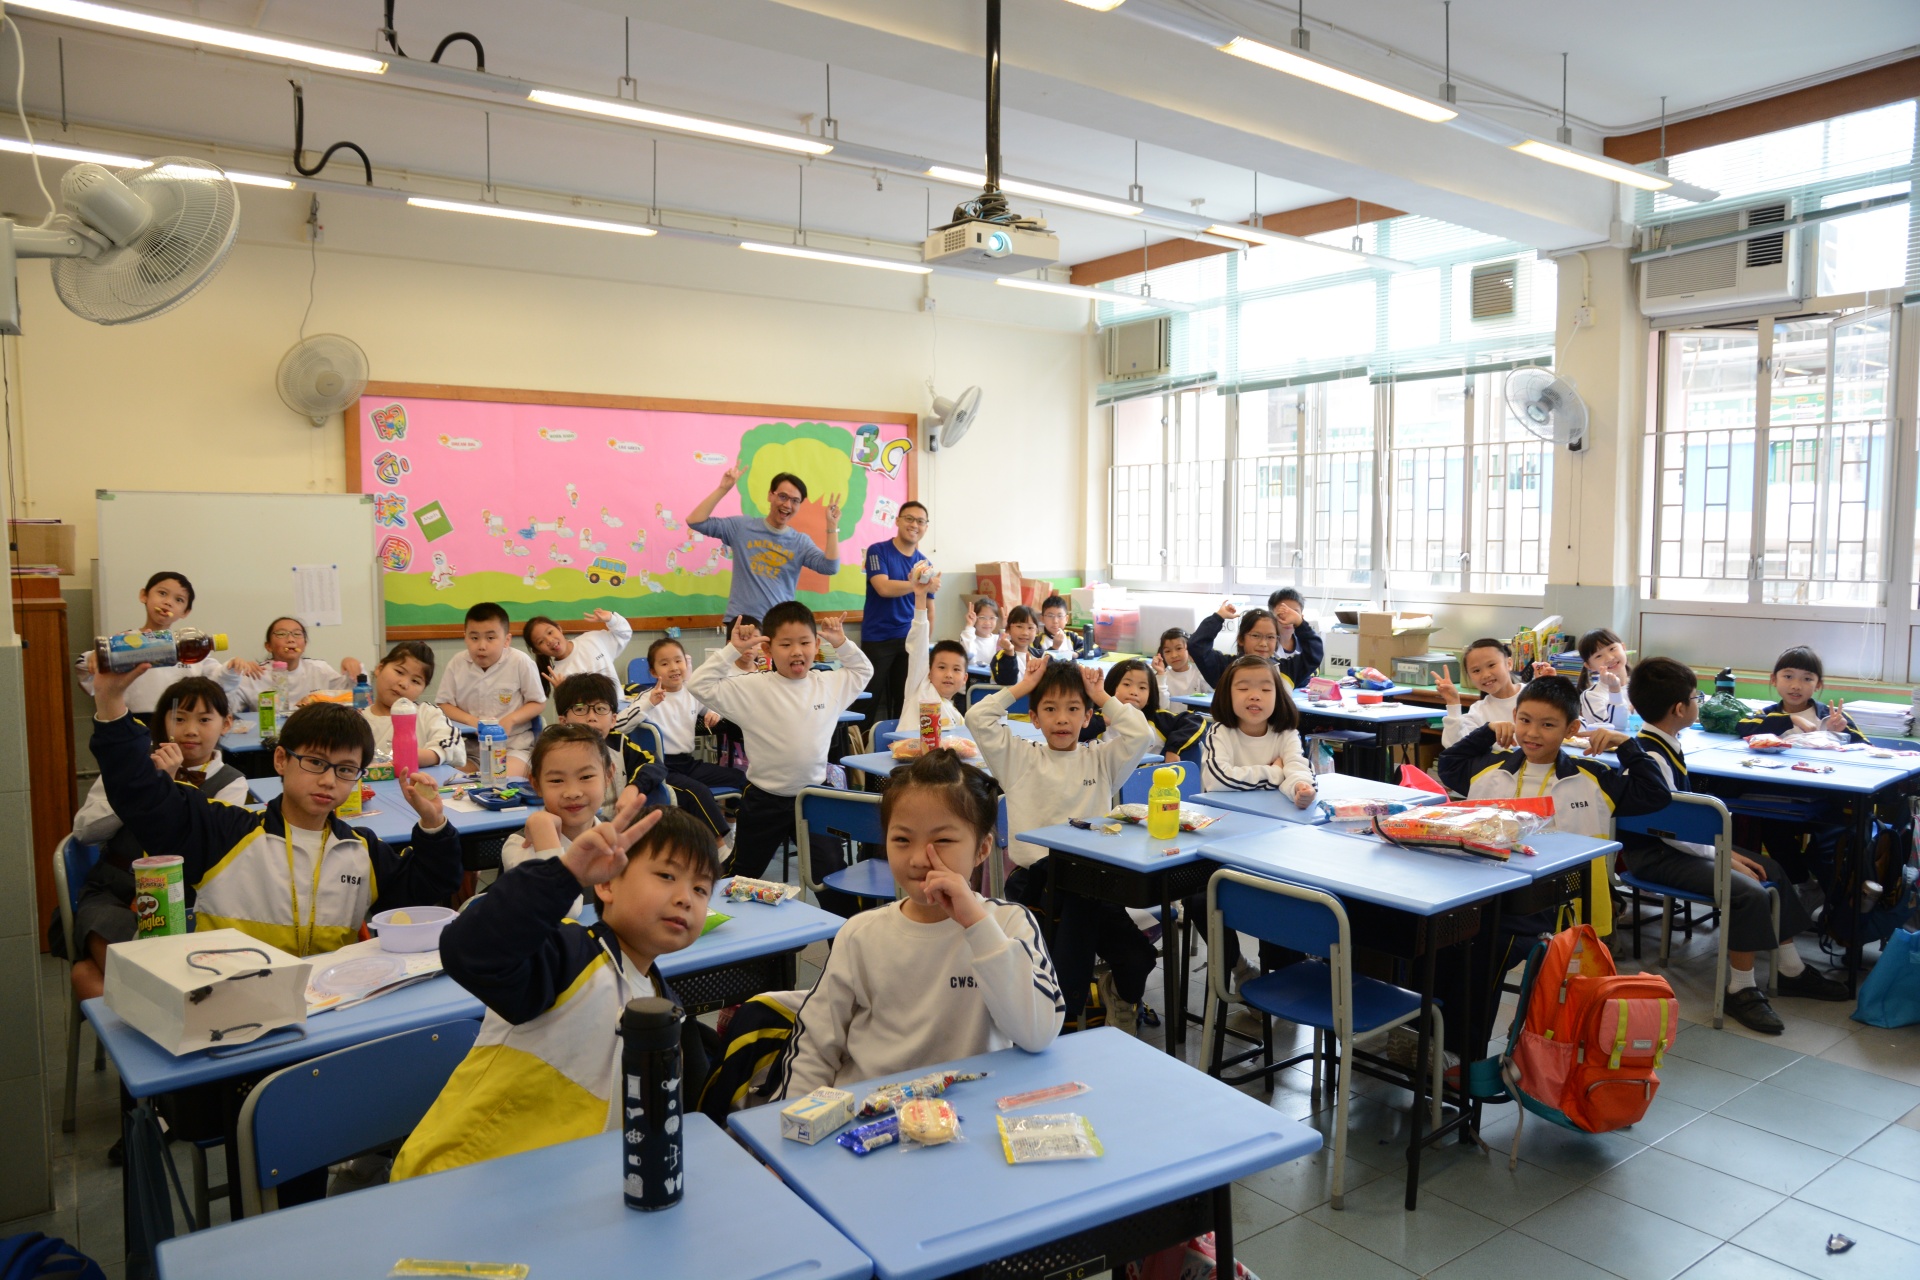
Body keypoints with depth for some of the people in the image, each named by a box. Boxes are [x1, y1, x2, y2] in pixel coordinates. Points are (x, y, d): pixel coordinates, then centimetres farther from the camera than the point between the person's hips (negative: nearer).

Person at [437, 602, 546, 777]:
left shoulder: (521, 662, -12)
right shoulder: (457, 664, -4)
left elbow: (538, 703, -3)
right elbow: (444, 704, 4)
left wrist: (510, 719, -20)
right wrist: (472, 721, -14)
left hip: (513, 743, -3)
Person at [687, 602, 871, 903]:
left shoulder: (830, 684, 0)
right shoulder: (752, 688, -13)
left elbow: (863, 671, 19)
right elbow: (700, 685, -17)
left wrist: (842, 643, 4)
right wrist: (732, 649, -20)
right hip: (764, 800, -2)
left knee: (833, 870, 3)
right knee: (742, 876, 17)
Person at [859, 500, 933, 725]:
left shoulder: (925, 564, 9)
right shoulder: (878, 551, -5)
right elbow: (884, 588, -20)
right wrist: (915, 584, -29)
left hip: (909, 640, 4)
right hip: (877, 639, -4)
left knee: (904, 701, 9)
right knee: (870, 700, 0)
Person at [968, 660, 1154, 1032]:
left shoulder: (1100, 760, 15)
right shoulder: (1021, 759, 12)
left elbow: (1140, 735, 0)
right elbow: (978, 719, 2)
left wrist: (1104, 697, 8)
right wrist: (1020, 688, 9)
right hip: (1035, 878, -1)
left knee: (1136, 962, -19)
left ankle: (1119, 992, 18)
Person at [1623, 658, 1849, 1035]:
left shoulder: (1667, 746, 7)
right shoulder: (1649, 757, -25)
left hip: (1681, 844, 11)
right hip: (1653, 856, -11)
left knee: (1771, 870, 14)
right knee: (1750, 892, -23)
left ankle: (1790, 970, 26)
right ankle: (1741, 990, -8)